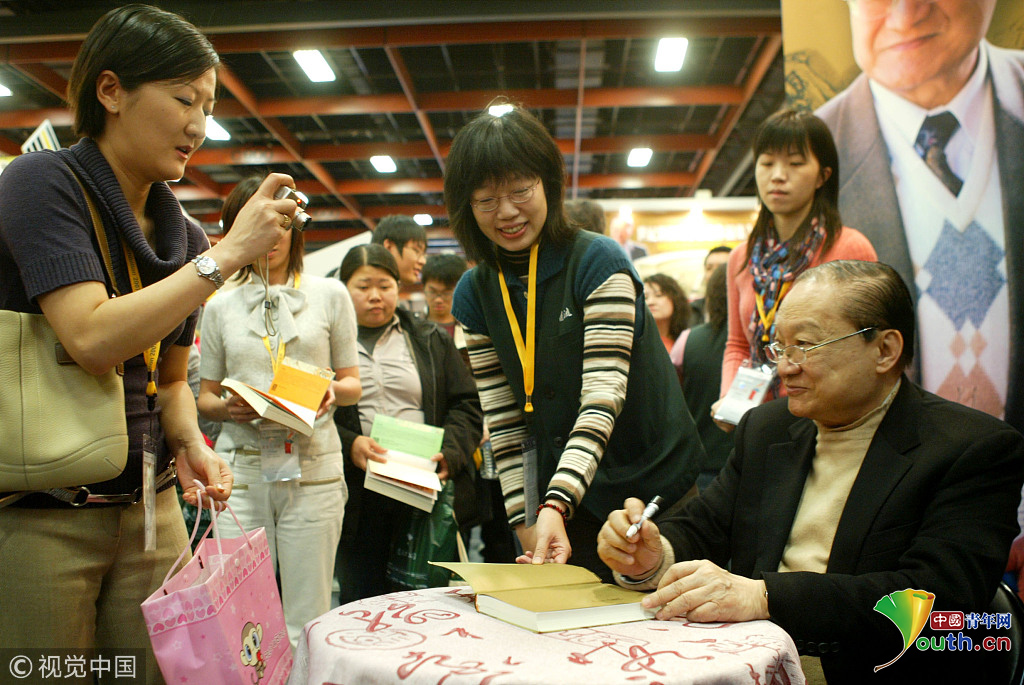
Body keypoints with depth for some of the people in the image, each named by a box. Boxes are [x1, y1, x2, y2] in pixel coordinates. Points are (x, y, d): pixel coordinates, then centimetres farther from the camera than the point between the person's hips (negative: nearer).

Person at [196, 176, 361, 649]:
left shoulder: (329, 295, 10)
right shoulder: (221, 307, 12)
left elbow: (353, 386, 12)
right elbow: (205, 397, 15)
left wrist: (332, 390, -11)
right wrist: (229, 407, -8)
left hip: (312, 466, -1)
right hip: (241, 466, 1)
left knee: (307, 622, 1)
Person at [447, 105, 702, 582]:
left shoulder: (599, 262, -16)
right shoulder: (473, 294, -1)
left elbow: (603, 398, -24)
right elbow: (502, 421, 0)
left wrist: (554, 506, -34)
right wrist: (525, 523, -5)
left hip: (652, 484, -3)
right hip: (560, 494, 4)